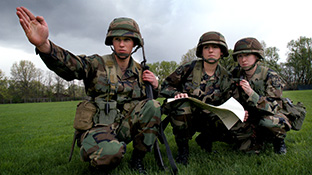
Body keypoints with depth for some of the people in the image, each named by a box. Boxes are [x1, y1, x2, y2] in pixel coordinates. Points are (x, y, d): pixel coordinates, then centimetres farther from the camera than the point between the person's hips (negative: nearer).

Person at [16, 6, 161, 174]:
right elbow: (70, 65, -24)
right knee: (110, 153, -35)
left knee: (152, 106, -19)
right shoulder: (98, 64, -4)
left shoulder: (139, 71, 9)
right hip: (98, 127, -4)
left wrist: (154, 86, -4)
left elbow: (148, 98, 21)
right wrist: (43, 45, -45)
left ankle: (137, 159, -4)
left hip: (124, 126, 4)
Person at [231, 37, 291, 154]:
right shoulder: (237, 74, -5)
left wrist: (251, 93, -40)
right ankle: (258, 138, 5)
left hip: (269, 115, -4)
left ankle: (279, 140, -1)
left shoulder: (270, 76, -18)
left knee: (268, 120, -37)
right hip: (249, 116, 4)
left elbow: (273, 107, -25)